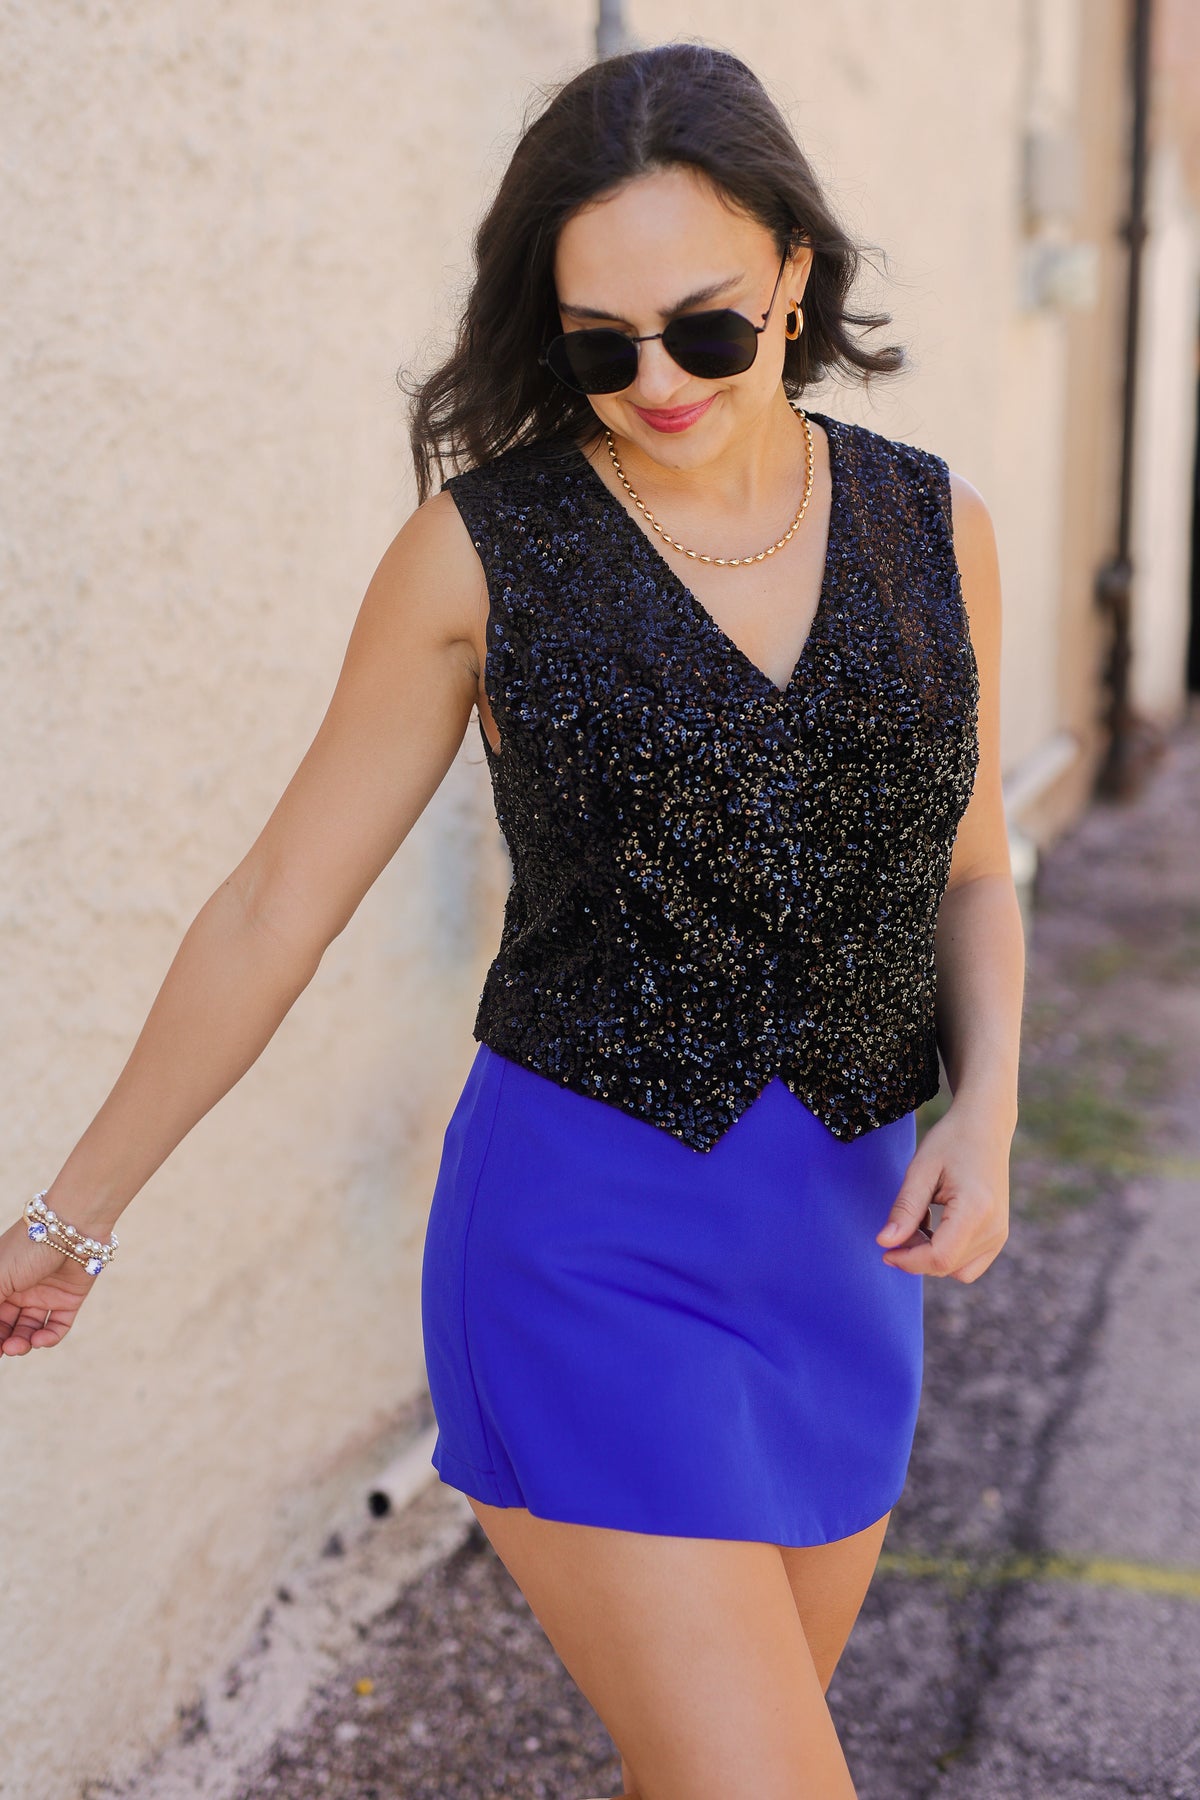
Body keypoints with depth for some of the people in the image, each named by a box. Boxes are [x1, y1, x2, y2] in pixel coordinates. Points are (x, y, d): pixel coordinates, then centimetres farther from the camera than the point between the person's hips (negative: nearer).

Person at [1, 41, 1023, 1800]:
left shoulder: (933, 526, 2)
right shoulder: (484, 540, -9)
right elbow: (282, 897, -2)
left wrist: (987, 1118, -7)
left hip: (838, 1240, 5)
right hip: (588, 1235, -4)